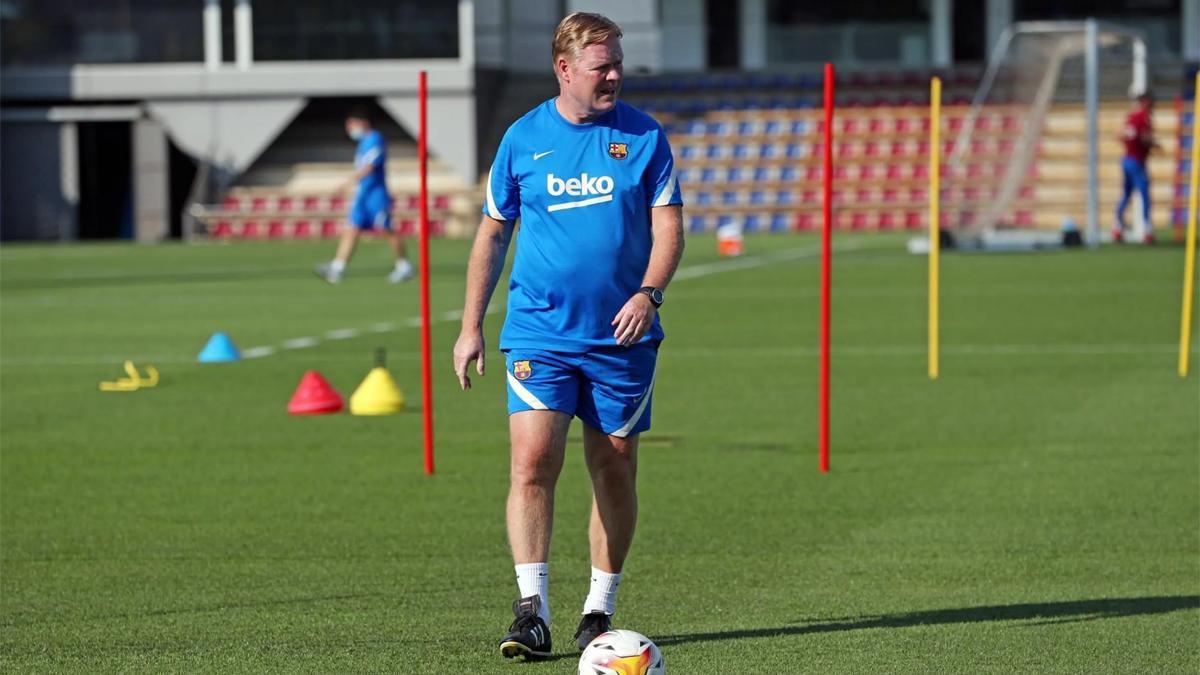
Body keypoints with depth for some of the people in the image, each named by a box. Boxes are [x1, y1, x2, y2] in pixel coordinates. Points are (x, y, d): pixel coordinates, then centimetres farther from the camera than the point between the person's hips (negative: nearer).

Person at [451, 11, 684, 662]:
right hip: (538, 333, -1)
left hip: (622, 336, 1)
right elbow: (492, 234, 10)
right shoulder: (523, 138, 3)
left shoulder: (643, 136, 2)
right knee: (532, 461, -15)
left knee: (615, 470, 7)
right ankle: (531, 608, -16)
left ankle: (600, 608, 19)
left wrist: (649, 292, -18)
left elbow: (668, 224, 0)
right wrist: (470, 326, 7)